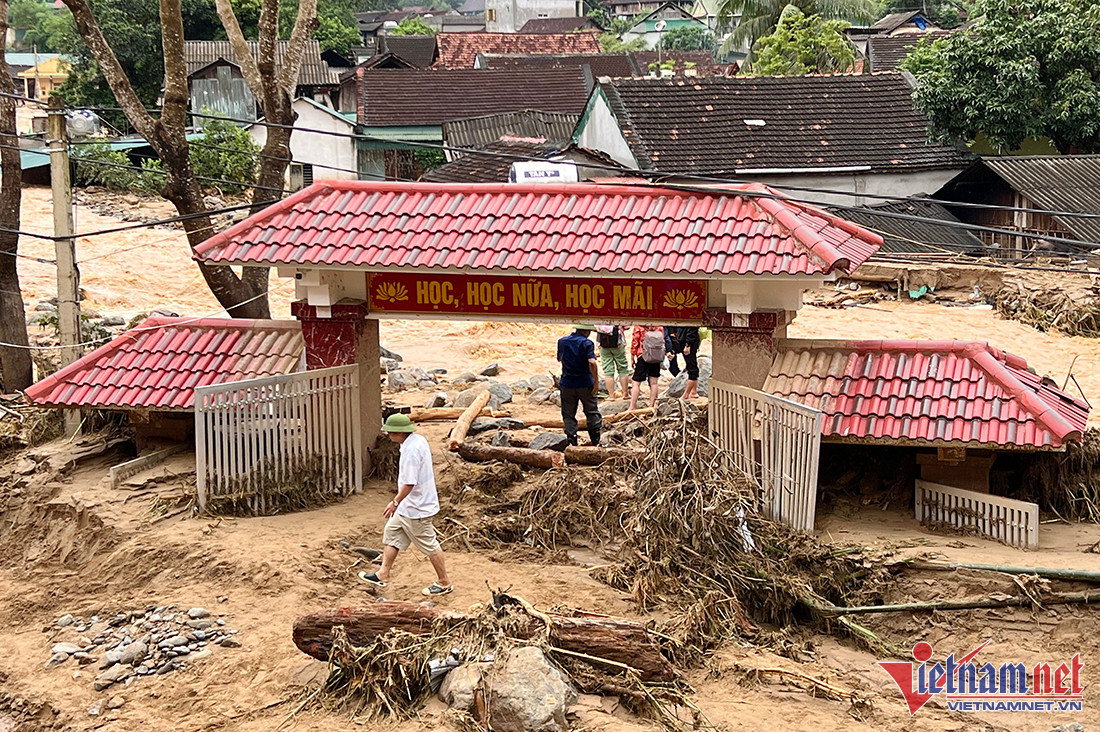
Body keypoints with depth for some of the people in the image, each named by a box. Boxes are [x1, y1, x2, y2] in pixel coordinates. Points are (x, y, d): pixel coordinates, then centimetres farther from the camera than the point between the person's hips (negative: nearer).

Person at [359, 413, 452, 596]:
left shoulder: (411, 450, -28)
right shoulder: (419, 440, 3)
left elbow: (409, 483, -29)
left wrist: (395, 502, -16)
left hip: (417, 509, -10)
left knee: (429, 545, 3)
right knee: (391, 533, 16)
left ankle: (444, 583, 17)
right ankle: (383, 574, 25)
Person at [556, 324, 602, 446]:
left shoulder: (562, 342, 4)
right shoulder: (586, 343, -11)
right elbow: (592, 362, -21)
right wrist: (596, 381, -16)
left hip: (567, 384, 3)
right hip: (585, 384, -3)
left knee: (568, 415, 10)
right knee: (592, 413, 12)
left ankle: (572, 440, 5)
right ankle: (596, 439, 13)